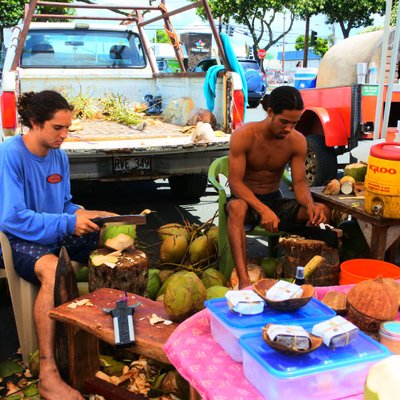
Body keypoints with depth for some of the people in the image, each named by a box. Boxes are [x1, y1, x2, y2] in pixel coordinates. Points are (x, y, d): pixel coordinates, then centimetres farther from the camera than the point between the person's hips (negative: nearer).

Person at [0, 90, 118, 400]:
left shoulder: (59, 156, 5)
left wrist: (82, 215, -8)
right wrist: (67, 223, -24)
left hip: (58, 236, 8)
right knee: (53, 271, -39)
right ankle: (48, 375, -34)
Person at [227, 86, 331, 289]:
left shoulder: (297, 141, -6)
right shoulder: (243, 135, -18)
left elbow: (300, 183, -5)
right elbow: (235, 182, -22)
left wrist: (310, 205, -30)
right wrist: (263, 210, -37)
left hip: (275, 200, 4)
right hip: (246, 199, -4)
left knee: (322, 211, -20)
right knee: (237, 208, -41)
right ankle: (244, 282, -48)